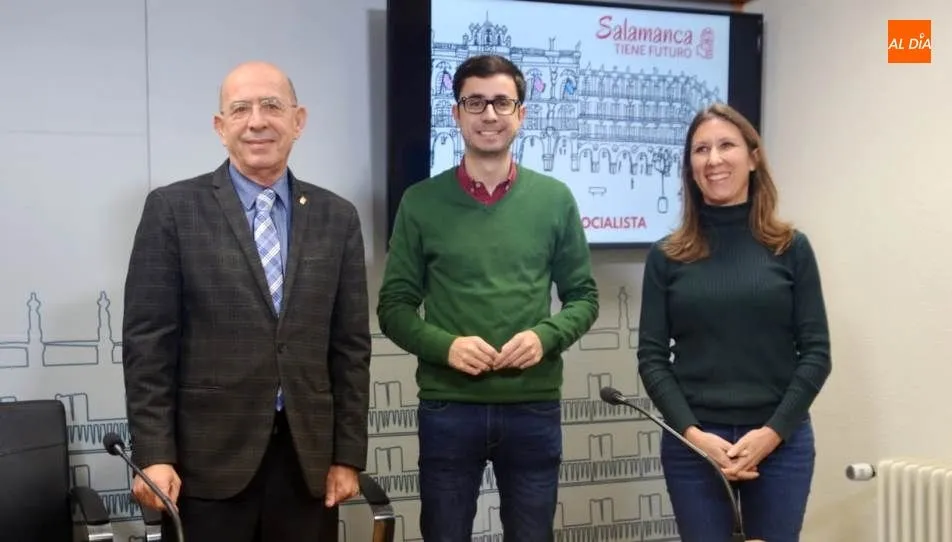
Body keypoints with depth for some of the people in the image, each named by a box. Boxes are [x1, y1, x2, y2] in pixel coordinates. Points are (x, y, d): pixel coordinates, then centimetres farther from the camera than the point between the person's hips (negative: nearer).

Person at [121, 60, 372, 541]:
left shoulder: (336, 217, 7)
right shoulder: (174, 209, -1)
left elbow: (351, 344, 7)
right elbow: (147, 340, -3)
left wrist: (348, 455, 3)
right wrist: (154, 454, -9)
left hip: (307, 457, 2)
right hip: (208, 458, -2)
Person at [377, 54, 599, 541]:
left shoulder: (554, 199, 3)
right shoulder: (421, 202, 0)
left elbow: (583, 297, 8)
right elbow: (394, 306, 2)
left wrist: (545, 336, -11)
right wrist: (444, 345, -15)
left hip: (534, 407, 1)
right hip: (447, 408, -1)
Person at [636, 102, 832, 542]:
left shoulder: (790, 248, 2)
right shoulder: (667, 256, 2)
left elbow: (816, 352, 0)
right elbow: (652, 358, 0)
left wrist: (772, 432, -9)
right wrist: (692, 433, -12)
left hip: (781, 441, 0)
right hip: (692, 444, 0)